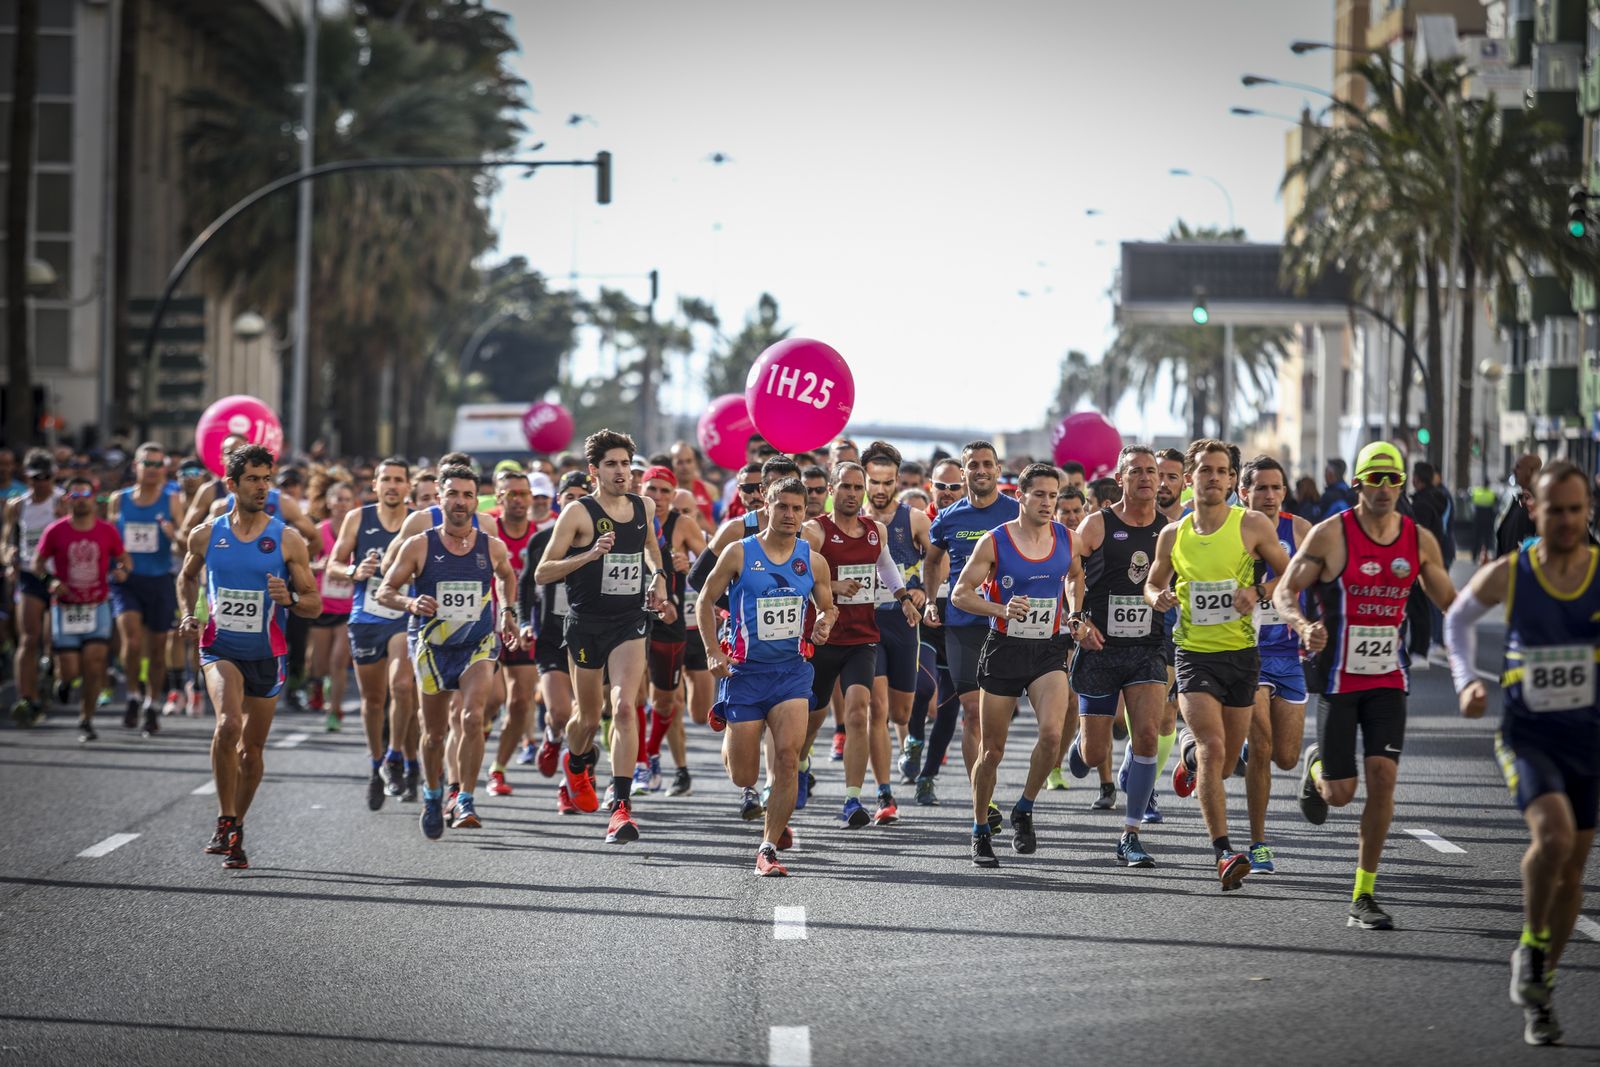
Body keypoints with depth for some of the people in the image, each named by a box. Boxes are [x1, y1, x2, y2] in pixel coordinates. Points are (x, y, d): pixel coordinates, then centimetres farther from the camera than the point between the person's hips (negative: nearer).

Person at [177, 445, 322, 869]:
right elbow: (188, 575, 21)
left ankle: (235, 833, 26)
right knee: (229, 724, -26)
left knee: (252, 748, 9)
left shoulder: (287, 542, -4)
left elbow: (315, 604, 0)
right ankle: (225, 821, -15)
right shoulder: (206, 535, 0)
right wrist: (188, 613, 4)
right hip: (220, 648, -1)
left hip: (267, 655, 1)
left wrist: (289, 600, -21)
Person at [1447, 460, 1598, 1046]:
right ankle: (1532, 947, -2)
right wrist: (1466, 680, 0)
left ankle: (1538, 990, 27)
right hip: (1526, 735, -2)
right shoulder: (1506, 575, -8)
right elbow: (1459, 617, 13)